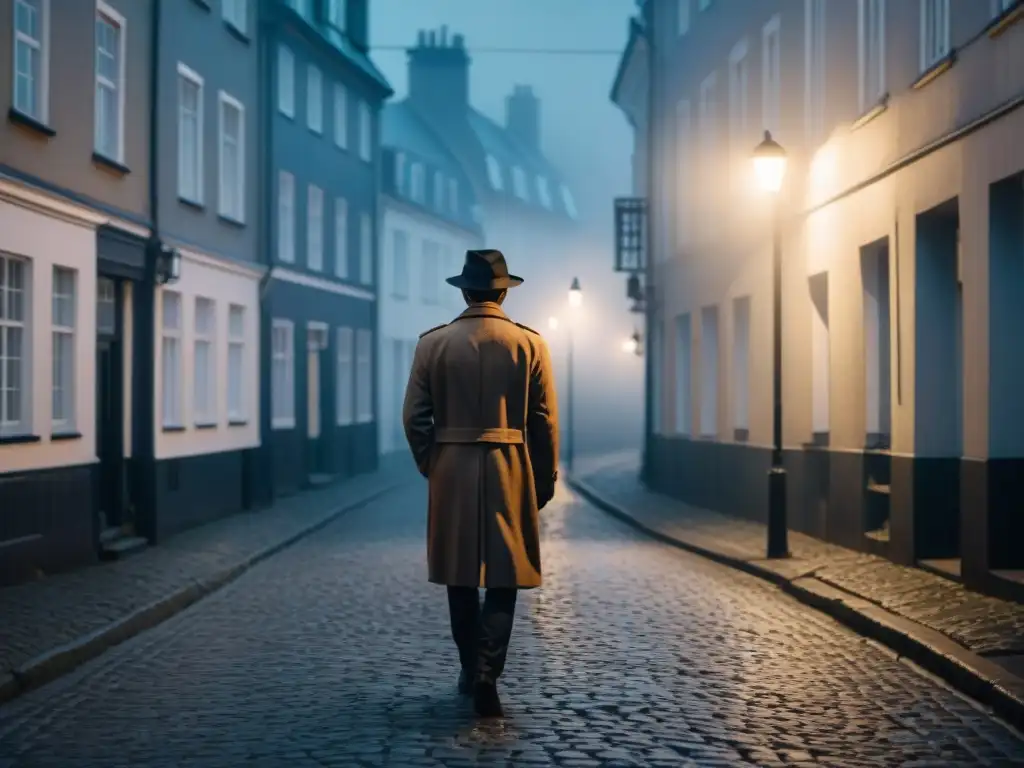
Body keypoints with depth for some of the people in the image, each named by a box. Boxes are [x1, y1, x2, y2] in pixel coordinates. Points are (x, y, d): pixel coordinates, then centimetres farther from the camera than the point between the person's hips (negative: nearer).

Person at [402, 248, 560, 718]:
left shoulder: (432, 344, -1)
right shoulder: (529, 344, -2)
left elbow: (414, 417, -1)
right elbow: (544, 422, -1)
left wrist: (432, 467, 12)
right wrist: (545, 481, 8)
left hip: (451, 474, 2)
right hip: (510, 474, -1)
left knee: (461, 578, 13)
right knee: (504, 578, 3)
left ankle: (471, 670, 23)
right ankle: (486, 672, -12)